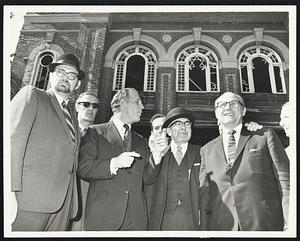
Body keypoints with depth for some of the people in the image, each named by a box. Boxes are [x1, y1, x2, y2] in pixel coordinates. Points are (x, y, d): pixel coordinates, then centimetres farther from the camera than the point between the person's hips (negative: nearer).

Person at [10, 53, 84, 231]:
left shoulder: (72, 117, 22)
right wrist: (10, 191, -19)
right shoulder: (31, 95, 5)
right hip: (30, 197, -5)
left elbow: (71, 161, 16)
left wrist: (72, 202, 7)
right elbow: (12, 139, -9)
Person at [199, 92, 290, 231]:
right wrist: (204, 228, 0)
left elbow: (284, 178, 0)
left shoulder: (265, 136, 6)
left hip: (265, 223, -1)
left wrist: (290, 223, -9)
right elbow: (204, 192, 9)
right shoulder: (206, 150, 11)